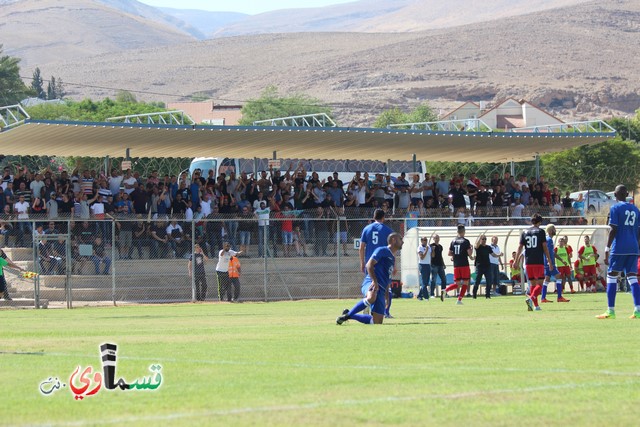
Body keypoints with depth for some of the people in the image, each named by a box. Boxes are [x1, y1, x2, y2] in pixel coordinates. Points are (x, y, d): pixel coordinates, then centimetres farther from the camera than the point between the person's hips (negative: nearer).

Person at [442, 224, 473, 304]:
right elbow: (469, 253, -12)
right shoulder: (466, 241, -8)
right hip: (464, 265, -5)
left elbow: (449, 253, 8)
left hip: (456, 265, 5)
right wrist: (472, 248, 7)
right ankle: (459, 300, -2)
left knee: (457, 284, 10)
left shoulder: (453, 241, 7)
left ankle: (445, 290, -15)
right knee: (465, 283, 6)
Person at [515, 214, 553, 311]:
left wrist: (516, 261, 12)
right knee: (539, 284, -3)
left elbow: (520, 247, 7)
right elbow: (545, 247, -4)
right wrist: (549, 261, -1)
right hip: (539, 262, -4)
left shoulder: (524, 232, 9)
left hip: (528, 262, 4)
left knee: (532, 284, 12)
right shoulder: (541, 231, -1)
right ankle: (531, 298, -27)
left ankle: (536, 305, 9)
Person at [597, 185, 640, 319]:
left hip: (619, 248, -5)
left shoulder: (615, 208, -4)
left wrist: (607, 249, -9)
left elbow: (613, 230, -11)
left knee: (611, 277, 0)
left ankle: (610, 311, -5)